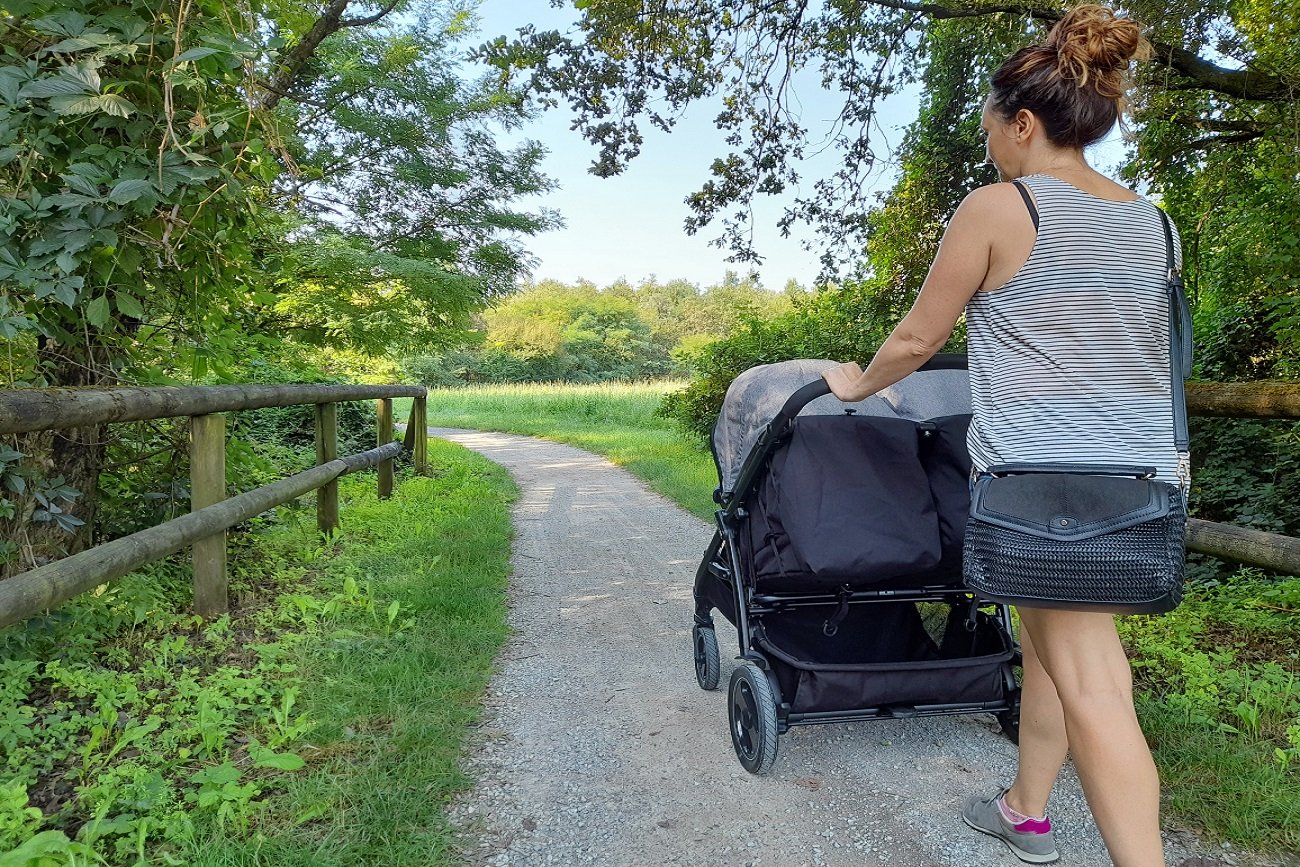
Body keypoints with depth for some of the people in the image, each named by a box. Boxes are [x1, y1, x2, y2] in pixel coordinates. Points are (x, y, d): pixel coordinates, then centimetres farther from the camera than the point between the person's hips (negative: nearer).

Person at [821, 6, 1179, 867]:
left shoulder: (997, 208, -7)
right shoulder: (1149, 221, 13)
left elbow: (918, 337, -2)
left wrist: (858, 383, 16)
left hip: (1042, 470, -7)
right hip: (1142, 469, 7)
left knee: (1089, 681, -4)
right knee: (1048, 643, 20)